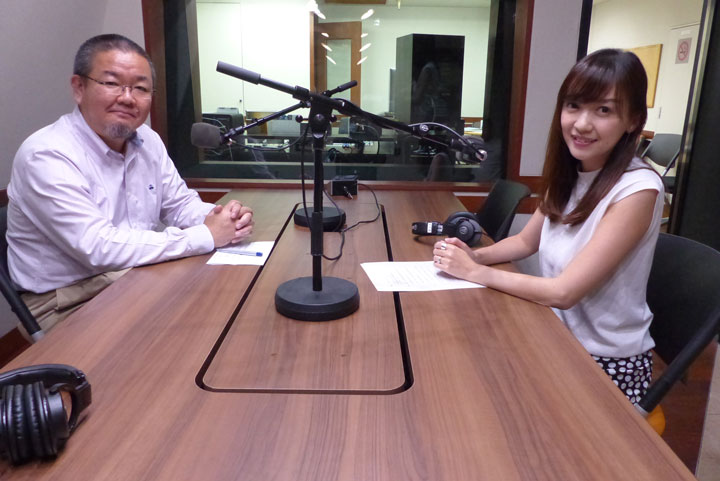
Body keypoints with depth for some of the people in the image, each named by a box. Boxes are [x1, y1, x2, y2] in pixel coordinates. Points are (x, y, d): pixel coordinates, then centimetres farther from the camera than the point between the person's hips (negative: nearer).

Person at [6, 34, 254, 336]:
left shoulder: (148, 140, 3)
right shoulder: (46, 156, -20)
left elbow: (180, 203, 12)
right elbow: (100, 248, -28)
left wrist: (220, 217, -13)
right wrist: (206, 237, -25)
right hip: (68, 304, -7)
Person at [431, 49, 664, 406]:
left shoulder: (637, 190, -24)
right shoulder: (568, 174, -2)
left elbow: (563, 292, -25)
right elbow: (526, 241, 10)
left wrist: (474, 272, -19)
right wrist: (474, 255, -8)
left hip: (606, 363, -6)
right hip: (558, 337, 6)